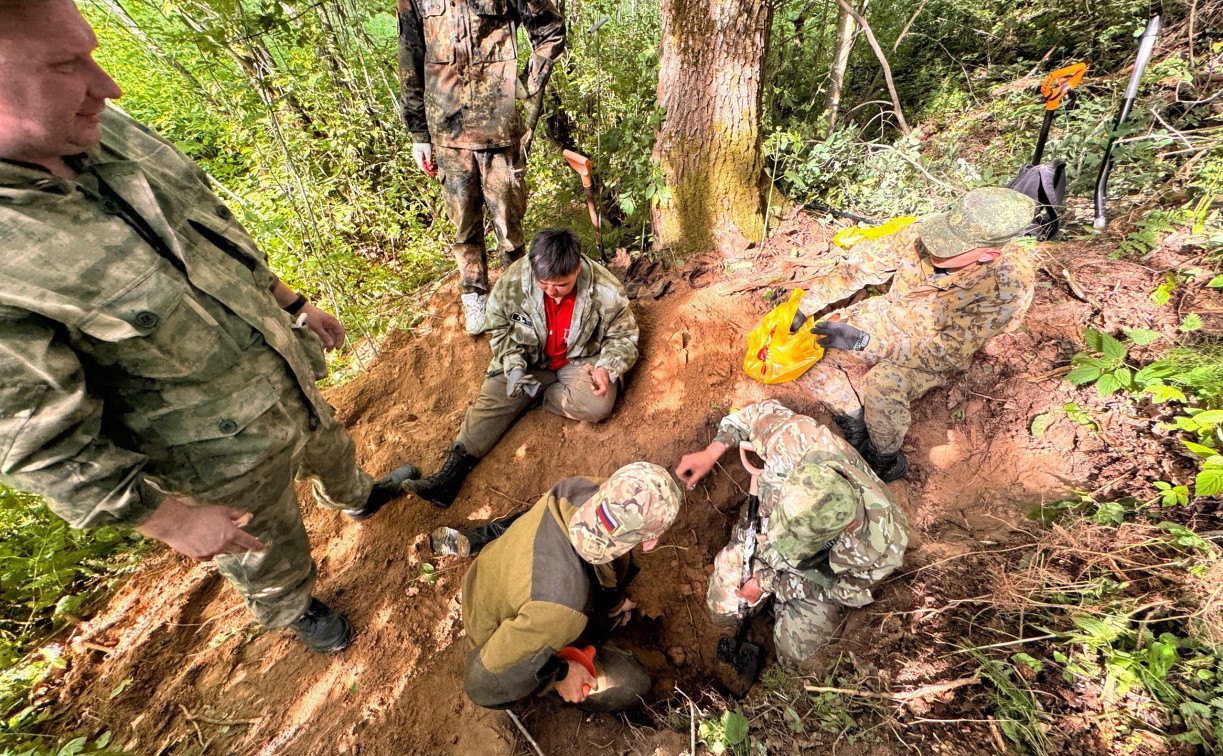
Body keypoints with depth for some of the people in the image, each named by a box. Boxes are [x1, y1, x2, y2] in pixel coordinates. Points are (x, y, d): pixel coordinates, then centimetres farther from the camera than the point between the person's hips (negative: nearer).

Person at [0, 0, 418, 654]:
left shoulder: (104, 135, -10)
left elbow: (218, 237, 5)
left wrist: (292, 305, 12)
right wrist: (175, 522, -16)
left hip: (289, 379, 6)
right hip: (224, 462, -5)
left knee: (329, 448, 35)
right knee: (273, 560, 23)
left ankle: (358, 498, 68)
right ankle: (293, 612, 56)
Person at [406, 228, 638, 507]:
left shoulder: (606, 290, -23)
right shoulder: (513, 280, -19)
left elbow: (623, 336, -6)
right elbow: (499, 327, -2)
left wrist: (607, 368, -25)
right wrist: (513, 365, -17)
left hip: (581, 359, -1)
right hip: (528, 358, 2)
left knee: (597, 406, -28)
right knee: (493, 398, -16)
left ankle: (538, 394, -5)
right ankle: (452, 470, -15)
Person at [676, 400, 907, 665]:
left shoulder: (880, 550, -40)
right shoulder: (796, 439, -43)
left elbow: (845, 590, -17)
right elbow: (766, 411, -18)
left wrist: (770, 583, -16)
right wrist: (711, 452, -20)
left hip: (821, 572, -1)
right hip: (764, 532, 2)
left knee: (793, 653, 5)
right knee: (721, 610, 10)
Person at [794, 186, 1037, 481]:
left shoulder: (1009, 286, -29)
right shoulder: (923, 230, -21)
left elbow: (948, 354, -27)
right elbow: (859, 265, -11)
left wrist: (863, 342, -32)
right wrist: (803, 306, -18)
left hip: (935, 349, -4)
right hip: (891, 314, 5)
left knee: (883, 385, -36)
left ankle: (886, 463, -5)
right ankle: (857, 430, 4)